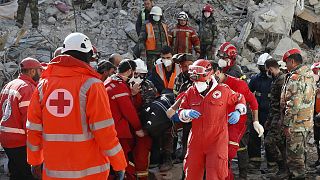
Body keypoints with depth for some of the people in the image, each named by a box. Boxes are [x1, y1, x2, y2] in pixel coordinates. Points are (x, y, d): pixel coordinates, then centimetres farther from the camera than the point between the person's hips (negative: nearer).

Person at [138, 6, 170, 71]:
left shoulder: (164, 26, 14)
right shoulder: (147, 26, -2)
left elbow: (167, 39, 20)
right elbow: (141, 40, -5)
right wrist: (143, 54, -11)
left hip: (163, 53, 5)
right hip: (151, 53, -5)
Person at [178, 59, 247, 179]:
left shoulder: (223, 91, -3)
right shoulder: (190, 93, 4)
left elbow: (239, 99, 12)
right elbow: (181, 113, 9)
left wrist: (238, 112, -6)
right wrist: (187, 113, -14)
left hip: (217, 142, -3)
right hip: (196, 142, 3)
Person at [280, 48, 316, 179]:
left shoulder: (295, 77, -19)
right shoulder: (309, 75, 12)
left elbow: (293, 104, -23)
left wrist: (287, 124, -19)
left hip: (295, 124, -10)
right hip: (307, 122, 10)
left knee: (294, 155, -1)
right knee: (301, 153, 20)